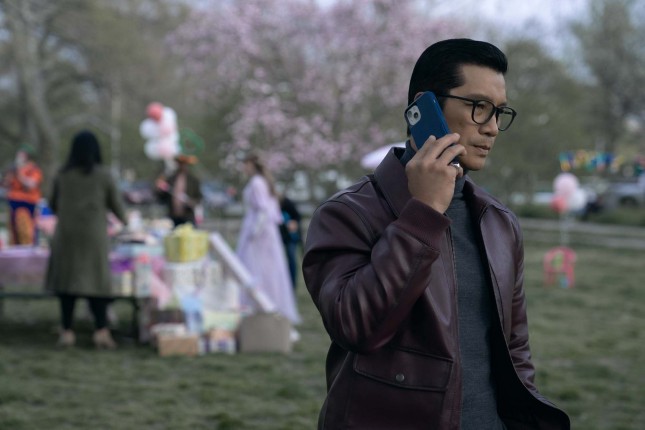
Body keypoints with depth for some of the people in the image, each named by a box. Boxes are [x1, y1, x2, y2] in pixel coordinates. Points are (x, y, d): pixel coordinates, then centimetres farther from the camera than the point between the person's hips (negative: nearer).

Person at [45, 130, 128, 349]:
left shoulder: (62, 175, 1)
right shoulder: (103, 175, -4)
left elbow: (54, 205, 11)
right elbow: (115, 203, 4)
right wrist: (123, 219, 26)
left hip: (66, 233, 2)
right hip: (93, 233, -2)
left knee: (66, 279, 6)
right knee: (94, 280, 3)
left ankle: (67, 331, 4)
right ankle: (101, 330, -4)